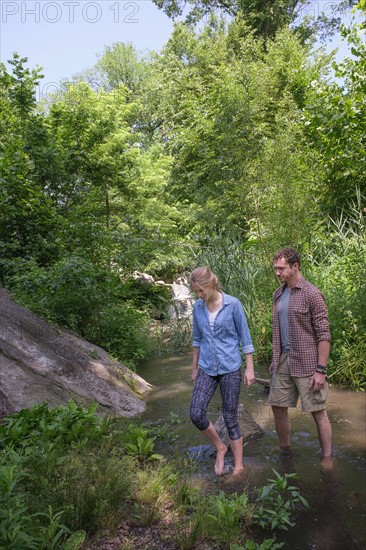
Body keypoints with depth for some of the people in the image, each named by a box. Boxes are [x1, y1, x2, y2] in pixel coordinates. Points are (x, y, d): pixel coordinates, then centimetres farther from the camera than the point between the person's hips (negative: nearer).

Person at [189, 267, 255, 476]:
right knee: (197, 414, -5)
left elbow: (245, 337, -5)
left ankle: (239, 467, 22)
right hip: (207, 369, 4)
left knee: (231, 418, 4)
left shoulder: (233, 304, -10)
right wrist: (195, 368, 16)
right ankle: (220, 448, 22)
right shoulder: (198, 307, 2)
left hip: (230, 368, -4)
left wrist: (250, 368, -5)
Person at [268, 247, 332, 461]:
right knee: (278, 406, 12)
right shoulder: (278, 294, 9)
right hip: (283, 361, 7)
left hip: (307, 363, -7)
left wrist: (321, 369, -16)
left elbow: (324, 334, -14)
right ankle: (285, 451, 31)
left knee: (318, 411, 4)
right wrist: (275, 359, 15)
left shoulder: (312, 294, -13)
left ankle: (327, 458, 20)